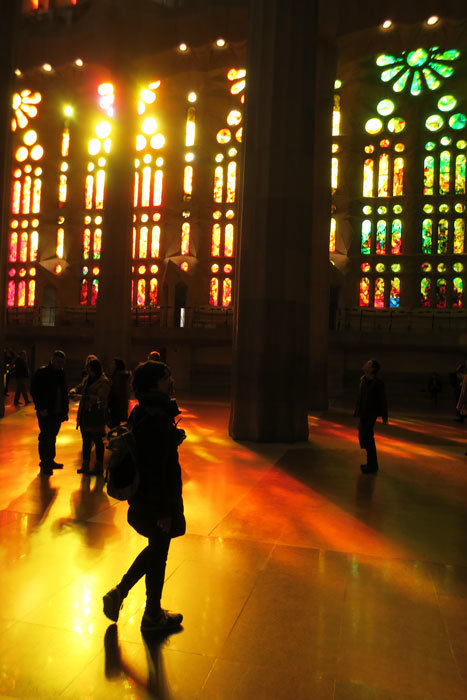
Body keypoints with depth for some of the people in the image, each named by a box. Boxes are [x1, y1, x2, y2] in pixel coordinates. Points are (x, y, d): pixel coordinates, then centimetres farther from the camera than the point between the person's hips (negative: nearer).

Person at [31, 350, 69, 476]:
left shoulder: (61, 373, 10)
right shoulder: (41, 372, -8)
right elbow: (34, 391, -10)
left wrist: (65, 410, 11)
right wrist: (41, 408, -16)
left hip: (58, 412, 6)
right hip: (45, 413, -6)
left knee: (52, 437, 15)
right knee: (45, 437, 0)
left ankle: (50, 461, 26)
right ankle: (44, 464, 12)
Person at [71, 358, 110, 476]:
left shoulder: (104, 382, -13)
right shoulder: (87, 379, 12)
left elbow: (100, 398, -22)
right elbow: (79, 387, 20)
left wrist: (84, 397, -33)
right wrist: (74, 391, -5)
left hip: (96, 415, -8)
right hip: (85, 414, 8)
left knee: (97, 441, 2)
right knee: (86, 440, 15)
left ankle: (99, 468, 12)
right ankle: (85, 466, 27)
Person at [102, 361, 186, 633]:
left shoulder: (141, 411, 4)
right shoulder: (157, 417, -26)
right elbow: (158, 467, -26)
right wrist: (164, 511, -21)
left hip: (140, 496, 9)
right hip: (156, 500, -9)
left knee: (156, 548, 26)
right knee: (158, 553, 10)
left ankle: (119, 593, 32)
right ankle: (153, 616, 31)